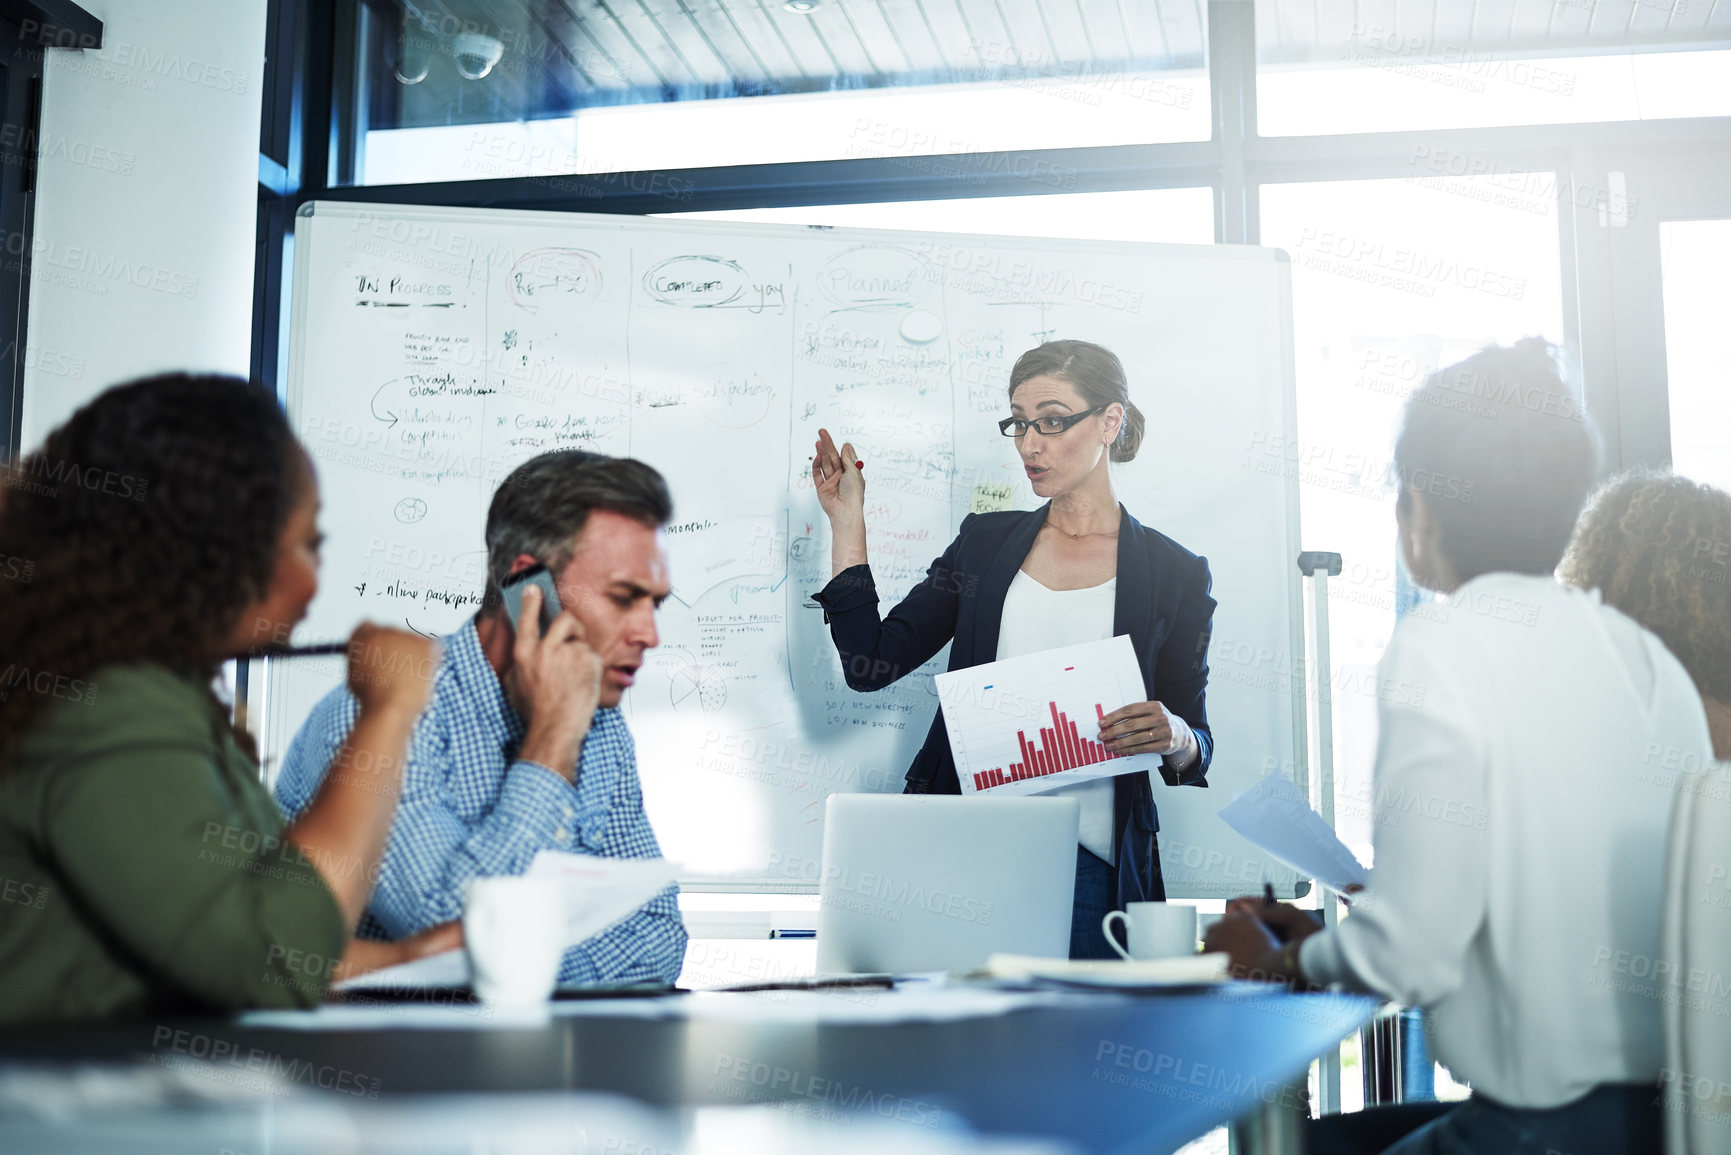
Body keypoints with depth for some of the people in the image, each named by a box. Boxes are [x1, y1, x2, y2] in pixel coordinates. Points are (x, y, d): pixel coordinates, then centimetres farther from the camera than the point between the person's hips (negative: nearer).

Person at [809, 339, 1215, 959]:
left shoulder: (1176, 574, 4)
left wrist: (1175, 738, -17)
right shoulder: (986, 541, 12)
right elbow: (870, 663, 6)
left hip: (1091, 864, -2)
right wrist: (847, 521, 6)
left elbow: (1194, 744, 7)